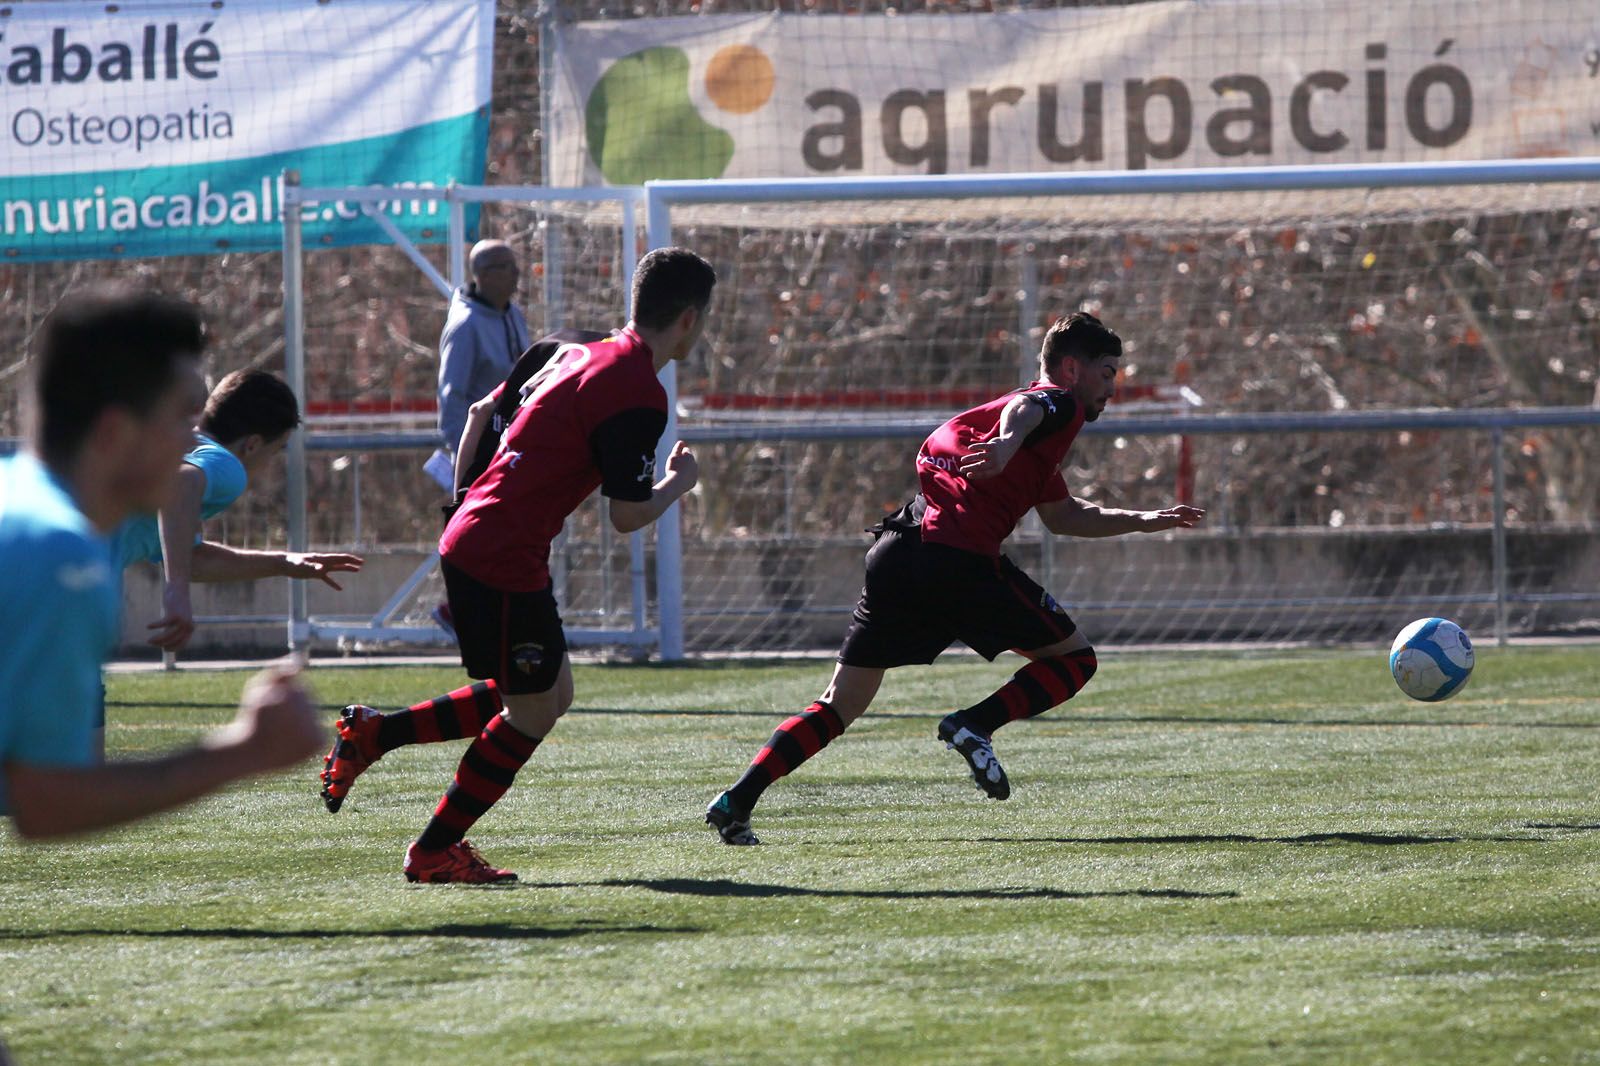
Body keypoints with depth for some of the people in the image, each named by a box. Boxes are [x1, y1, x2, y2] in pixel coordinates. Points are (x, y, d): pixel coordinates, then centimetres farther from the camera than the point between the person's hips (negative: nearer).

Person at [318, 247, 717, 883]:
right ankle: (434, 853, 11)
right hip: (502, 562, -9)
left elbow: (482, 414, 21)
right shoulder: (638, 394, -17)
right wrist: (680, 481, 3)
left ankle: (372, 734, 18)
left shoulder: (580, 356, 12)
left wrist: (467, 493, 28)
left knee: (551, 696, 17)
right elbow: (628, 515, -16)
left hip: (470, 539, 9)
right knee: (532, 717, 3)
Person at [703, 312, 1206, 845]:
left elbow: (1064, 516, 46)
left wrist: (1145, 521, 48)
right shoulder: (1061, 403, 8)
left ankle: (736, 801, -4)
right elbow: (1023, 409, -19)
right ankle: (975, 724, -10)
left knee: (840, 705, 10)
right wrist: (1008, 443, -41)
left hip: (894, 555, 8)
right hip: (961, 559, -8)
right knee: (1074, 657, 9)